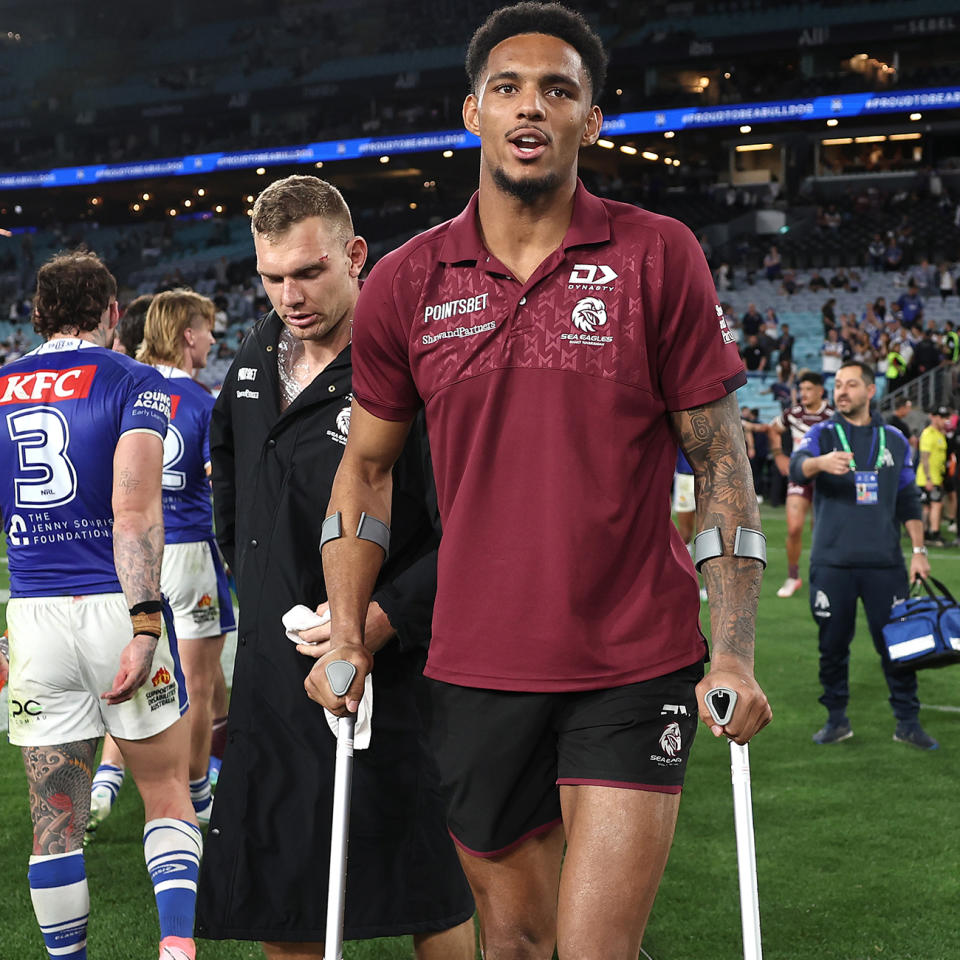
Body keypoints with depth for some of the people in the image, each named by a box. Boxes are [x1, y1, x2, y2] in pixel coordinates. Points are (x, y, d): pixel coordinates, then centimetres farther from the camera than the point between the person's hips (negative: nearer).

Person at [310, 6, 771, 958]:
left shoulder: (658, 255, -4)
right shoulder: (404, 283, 2)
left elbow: (720, 459, -1)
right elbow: (366, 463, 13)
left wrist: (734, 655, -8)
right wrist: (345, 636, 5)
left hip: (635, 673, -2)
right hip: (475, 674, 3)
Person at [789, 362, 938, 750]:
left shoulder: (894, 440, 12)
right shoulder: (821, 435, 4)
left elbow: (909, 499, 16)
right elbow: (796, 467, -18)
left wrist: (919, 550, 8)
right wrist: (820, 462, -41)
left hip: (884, 561, 1)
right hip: (831, 561, -1)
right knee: (833, 644, 5)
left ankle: (907, 721, 11)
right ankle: (837, 719, 18)